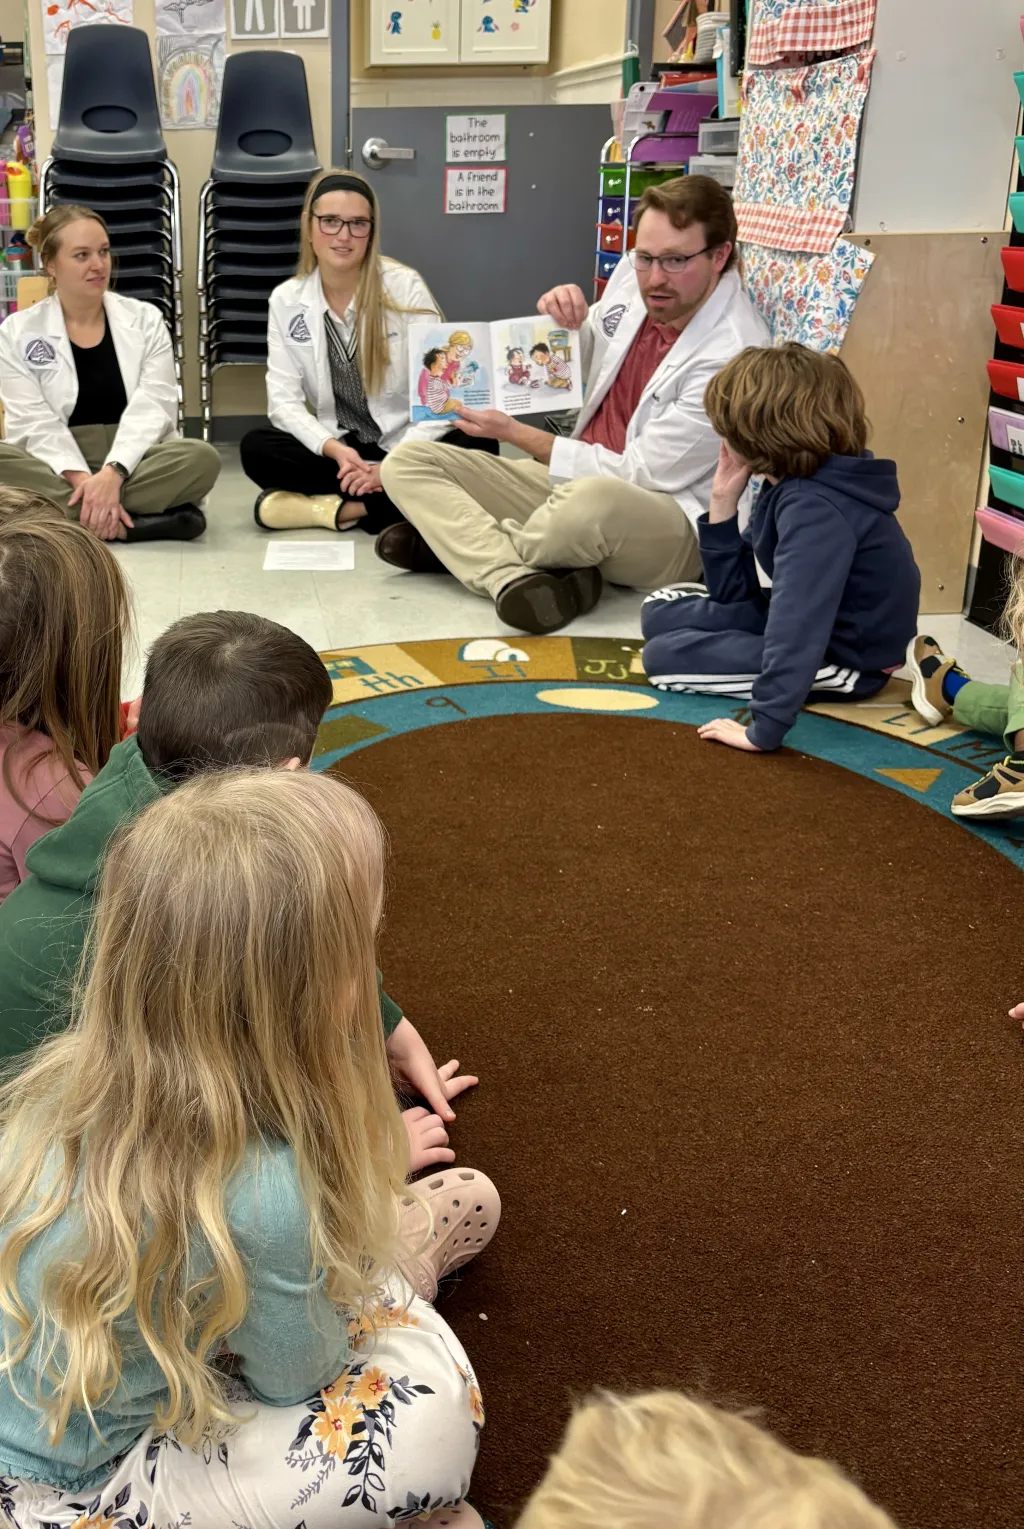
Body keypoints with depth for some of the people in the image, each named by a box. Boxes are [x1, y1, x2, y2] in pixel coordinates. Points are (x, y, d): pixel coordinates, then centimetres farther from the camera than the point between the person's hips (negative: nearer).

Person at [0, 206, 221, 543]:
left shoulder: (146, 319, 7)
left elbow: (152, 408, -6)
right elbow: (35, 422, -6)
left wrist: (112, 473, -25)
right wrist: (82, 479, -26)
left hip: (133, 462, 0)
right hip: (59, 469, 0)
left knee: (202, 458, -30)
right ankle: (131, 521, -33)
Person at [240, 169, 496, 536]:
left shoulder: (405, 286, -8)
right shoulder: (286, 300, 0)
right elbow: (283, 400, -6)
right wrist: (335, 450, -25)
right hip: (338, 450, 2)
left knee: (478, 448, -32)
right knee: (256, 449, -25)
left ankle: (342, 507, -27)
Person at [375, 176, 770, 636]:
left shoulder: (734, 355, -21)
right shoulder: (633, 274, 0)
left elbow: (640, 475, -18)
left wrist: (513, 432, -11)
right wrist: (566, 323, -6)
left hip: (671, 529, -8)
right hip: (576, 480, 8)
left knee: (592, 500, -43)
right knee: (407, 463, -6)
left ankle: (469, 542, -12)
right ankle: (512, 577, -32)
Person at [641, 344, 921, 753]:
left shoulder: (817, 510, -32)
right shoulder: (788, 486, -1)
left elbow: (798, 629, -41)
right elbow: (734, 594, 1)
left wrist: (765, 729, -43)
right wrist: (722, 505, -9)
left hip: (842, 656, -10)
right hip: (813, 624, 10)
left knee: (663, 656, -11)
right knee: (661, 612, 14)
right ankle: (780, 683, 3)